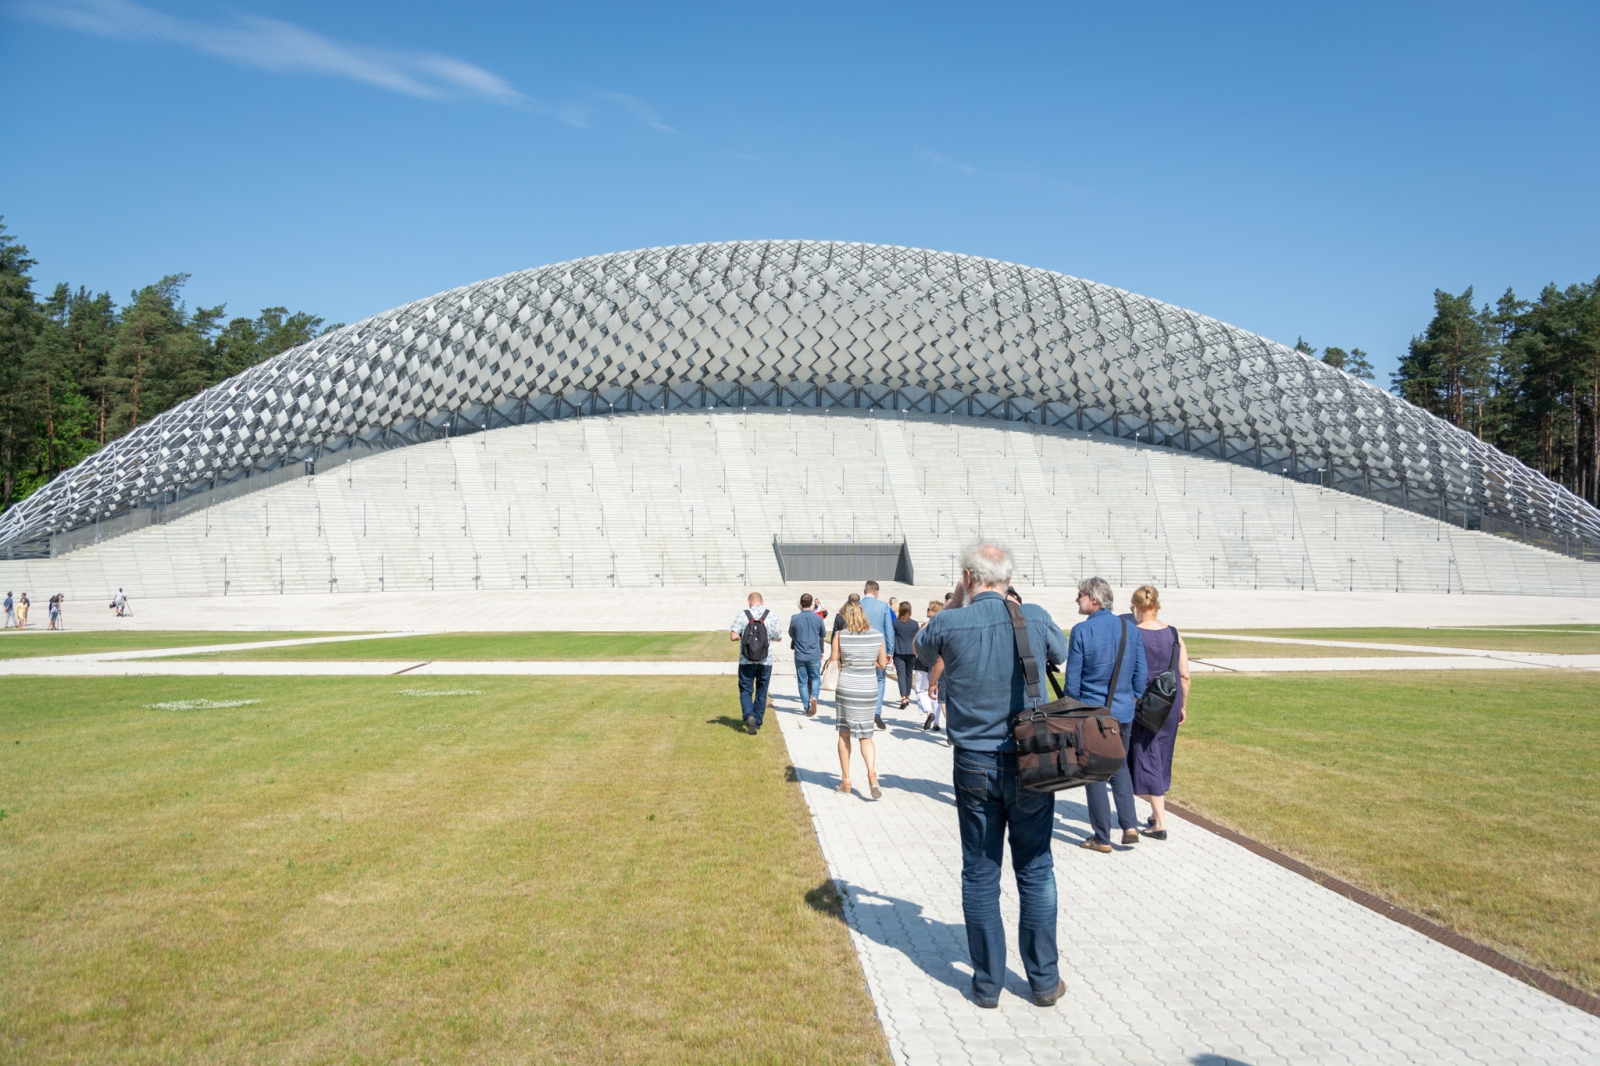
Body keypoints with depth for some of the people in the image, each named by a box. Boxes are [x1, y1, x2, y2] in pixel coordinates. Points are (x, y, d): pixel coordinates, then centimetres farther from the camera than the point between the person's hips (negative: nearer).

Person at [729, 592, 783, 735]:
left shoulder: (743, 615, -7)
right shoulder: (772, 616, -3)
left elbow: (733, 636, -13)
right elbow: (778, 638, 5)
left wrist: (742, 636, 8)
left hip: (746, 661, -1)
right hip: (766, 661, 1)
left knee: (745, 690, 9)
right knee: (761, 692, 13)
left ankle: (749, 716, -13)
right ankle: (757, 723, 20)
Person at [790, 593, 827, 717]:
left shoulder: (795, 619, -8)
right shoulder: (817, 618, -6)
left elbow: (791, 636, 6)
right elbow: (824, 635, 7)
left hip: (800, 655, 0)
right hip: (814, 655, 0)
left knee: (803, 682, 8)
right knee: (815, 678, 16)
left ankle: (807, 708, 11)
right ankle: (814, 697, -10)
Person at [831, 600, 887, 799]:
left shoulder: (840, 636, -7)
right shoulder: (877, 636, -1)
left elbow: (833, 664, -3)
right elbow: (882, 664, 5)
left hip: (845, 688, -2)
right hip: (869, 689, 2)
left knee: (844, 734, 12)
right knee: (865, 735, 9)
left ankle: (845, 780, 16)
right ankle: (871, 773, -13)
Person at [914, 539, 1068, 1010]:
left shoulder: (950, 624, -10)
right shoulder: (1035, 618, -6)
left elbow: (921, 649, 13)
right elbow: (1061, 653, 16)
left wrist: (953, 602, 15)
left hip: (975, 767, -1)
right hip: (1031, 763, 1)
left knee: (980, 874, 10)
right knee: (1036, 872, 12)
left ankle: (987, 983, 18)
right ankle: (1044, 980, 21)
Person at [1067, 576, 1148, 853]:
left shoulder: (1081, 631, -14)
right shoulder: (1129, 628, 1)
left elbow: (1073, 679, -10)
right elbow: (1140, 673, 6)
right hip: (1123, 713, 5)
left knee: (1093, 774, 6)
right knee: (1119, 767, 21)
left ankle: (1102, 838, 11)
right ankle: (1130, 825, 11)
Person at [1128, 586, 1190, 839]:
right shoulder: (1174, 634, -1)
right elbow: (1184, 676, 2)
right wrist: (1183, 705, 15)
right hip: (1170, 704, 4)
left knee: (1145, 756, 4)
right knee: (1162, 756, 19)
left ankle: (1160, 823, 3)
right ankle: (1157, 812, 31)